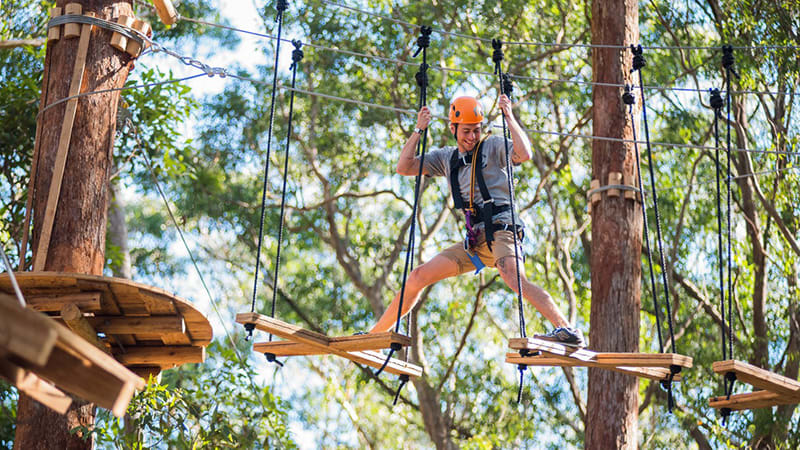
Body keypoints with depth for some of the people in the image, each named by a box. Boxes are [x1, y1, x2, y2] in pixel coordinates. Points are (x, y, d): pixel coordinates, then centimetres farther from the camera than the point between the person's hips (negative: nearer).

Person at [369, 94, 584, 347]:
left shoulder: (492, 146, 3)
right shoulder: (446, 158, 19)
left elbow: (525, 154, -16)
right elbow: (404, 168, 12)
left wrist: (509, 118, -14)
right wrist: (419, 131, 3)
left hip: (500, 229, -6)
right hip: (475, 240, 6)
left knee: (515, 280, -35)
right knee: (417, 278, 4)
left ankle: (567, 330, -45)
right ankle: (374, 334, 13)